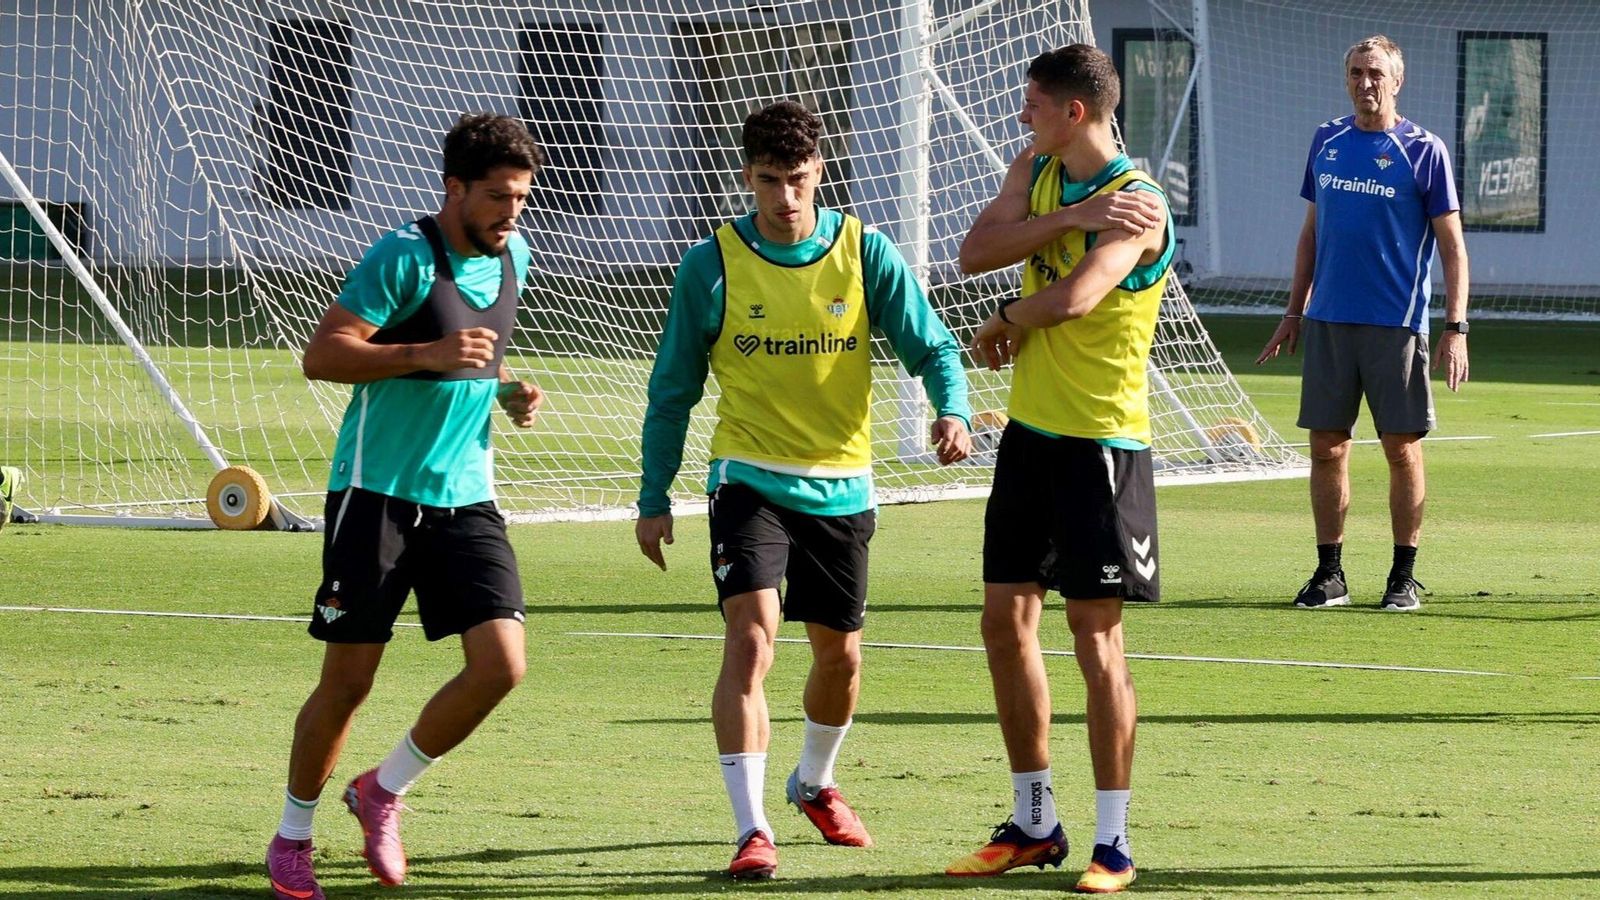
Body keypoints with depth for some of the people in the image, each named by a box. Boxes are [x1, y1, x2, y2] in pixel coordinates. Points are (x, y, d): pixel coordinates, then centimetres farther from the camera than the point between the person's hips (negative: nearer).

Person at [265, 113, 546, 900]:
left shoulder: (511, 258, 9)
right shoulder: (404, 259, -14)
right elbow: (321, 355, -18)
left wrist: (507, 390, 7)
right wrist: (426, 353, -28)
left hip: (464, 497, 6)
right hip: (378, 492, -6)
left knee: (500, 664, -7)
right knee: (348, 679, -2)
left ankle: (382, 792, 14)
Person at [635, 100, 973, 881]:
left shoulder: (865, 254, -4)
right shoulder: (712, 265, -6)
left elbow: (931, 346, -3)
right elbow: (672, 389, 3)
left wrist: (952, 410, -24)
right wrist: (654, 499, 2)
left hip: (841, 485, 3)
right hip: (749, 482, -3)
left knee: (839, 653, 16)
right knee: (750, 638, -21)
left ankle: (815, 784, 45)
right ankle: (751, 830, -21)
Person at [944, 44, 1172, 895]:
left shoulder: (1136, 204, -17)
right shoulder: (1035, 171, 8)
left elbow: (1074, 296, -31)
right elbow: (976, 250, -6)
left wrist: (1005, 323, -12)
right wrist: (1070, 217, -18)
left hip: (1100, 441, -8)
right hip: (1030, 429, 8)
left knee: (1095, 635, -5)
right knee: (1006, 620, 10)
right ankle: (1032, 824, 21)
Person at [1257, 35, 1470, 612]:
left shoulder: (1424, 151, -4)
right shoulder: (1327, 142, 10)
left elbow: (1452, 246, -4)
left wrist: (1456, 329, -10)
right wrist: (1294, 312, 16)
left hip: (1396, 325, -4)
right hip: (1328, 321, 4)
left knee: (1402, 449, 0)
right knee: (1327, 448, 4)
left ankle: (1404, 578, 9)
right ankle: (1329, 574, 11)